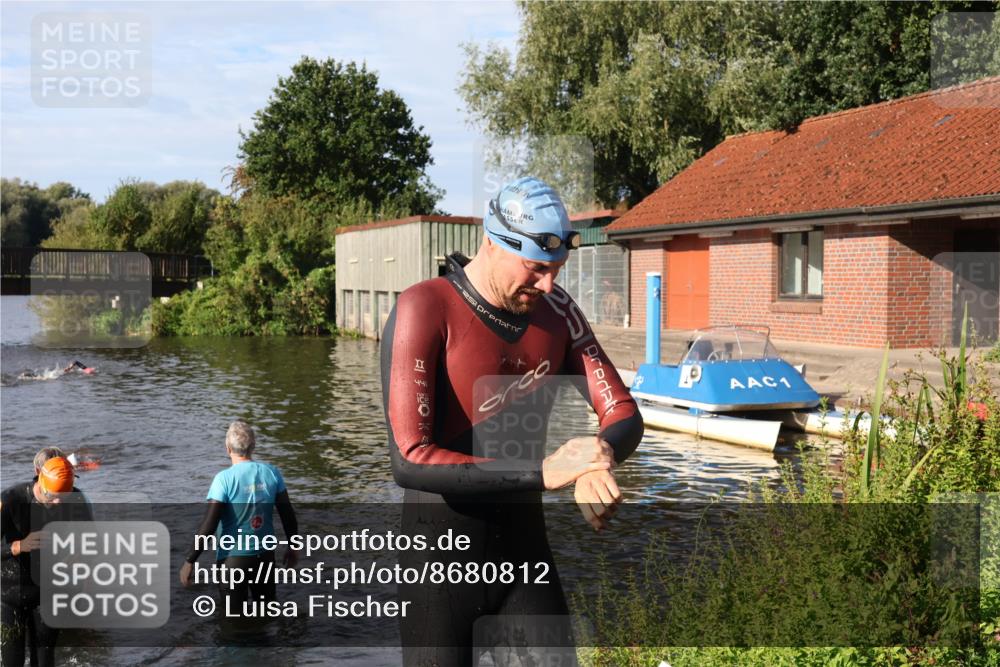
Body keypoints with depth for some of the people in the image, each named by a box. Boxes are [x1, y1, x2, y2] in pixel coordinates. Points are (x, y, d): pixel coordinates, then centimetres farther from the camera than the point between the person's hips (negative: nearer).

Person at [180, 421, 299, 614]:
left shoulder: (224, 479, -17)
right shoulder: (272, 473, -4)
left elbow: (208, 525, -18)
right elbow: (288, 514, 3)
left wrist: (189, 561, -10)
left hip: (233, 557, -3)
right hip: (265, 555, 4)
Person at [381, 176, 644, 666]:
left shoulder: (556, 311, -1)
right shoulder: (425, 310, -18)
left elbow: (624, 414, 2)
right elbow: (409, 460, -25)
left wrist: (597, 460, -23)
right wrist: (541, 472, -30)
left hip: (523, 540, 5)